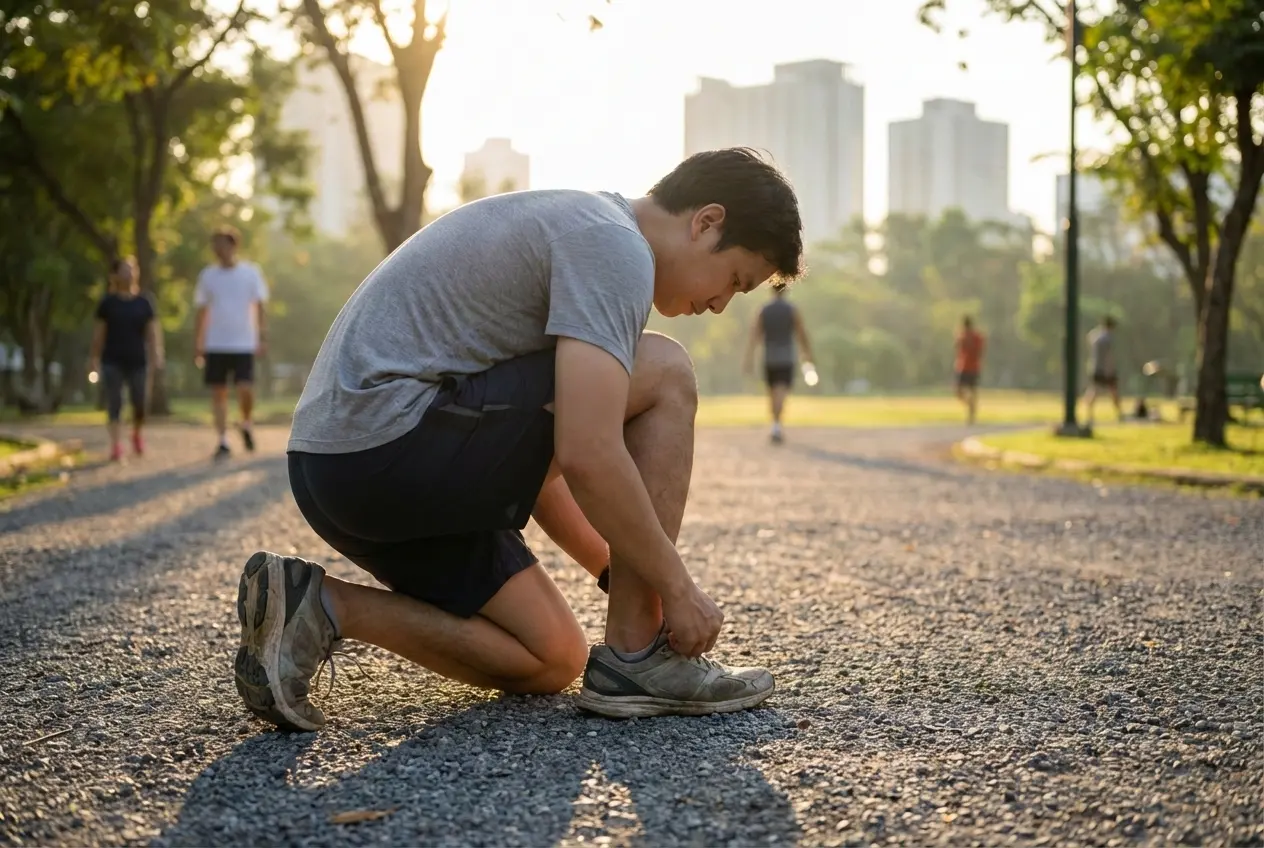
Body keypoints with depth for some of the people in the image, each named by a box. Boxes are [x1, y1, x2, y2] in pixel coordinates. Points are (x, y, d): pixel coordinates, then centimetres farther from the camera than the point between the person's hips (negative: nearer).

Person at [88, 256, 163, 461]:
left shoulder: (144, 303, 6)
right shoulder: (107, 303, 2)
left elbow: (153, 331, 3)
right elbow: (98, 333, 4)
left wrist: (156, 353, -10)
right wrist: (93, 358, 2)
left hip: (137, 361, 1)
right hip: (112, 361, -1)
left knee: (139, 404, 3)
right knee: (114, 403, -6)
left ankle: (137, 435, 32)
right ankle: (116, 446, -7)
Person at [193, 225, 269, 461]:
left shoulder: (251, 272, 2)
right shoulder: (208, 275, 7)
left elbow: (259, 306, 3)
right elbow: (202, 311, 11)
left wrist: (262, 337, -4)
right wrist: (198, 342, 6)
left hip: (244, 343, -2)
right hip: (215, 344, 2)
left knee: (245, 390, -12)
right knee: (218, 393, 1)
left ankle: (246, 424, 17)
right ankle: (223, 442, 8)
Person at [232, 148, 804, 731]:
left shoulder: (578, 226, 23)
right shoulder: (615, 249, -10)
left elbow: (530, 455, 26)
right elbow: (588, 457, -21)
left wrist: (619, 573, 25)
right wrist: (678, 589, -9)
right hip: (390, 439, -11)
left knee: (551, 664, 13)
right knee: (664, 377, -7)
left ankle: (315, 606, 5)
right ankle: (636, 660, -4)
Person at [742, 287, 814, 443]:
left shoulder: (762, 311, 3)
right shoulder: (792, 310, -2)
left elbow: (753, 336, -3)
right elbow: (802, 335, 0)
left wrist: (749, 359, -6)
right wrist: (808, 354, 12)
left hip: (769, 359, 3)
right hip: (787, 359, -3)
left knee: (773, 393, 17)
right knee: (782, 392, -11)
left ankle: (777, 427, 28)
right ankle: (776, 426, -32)